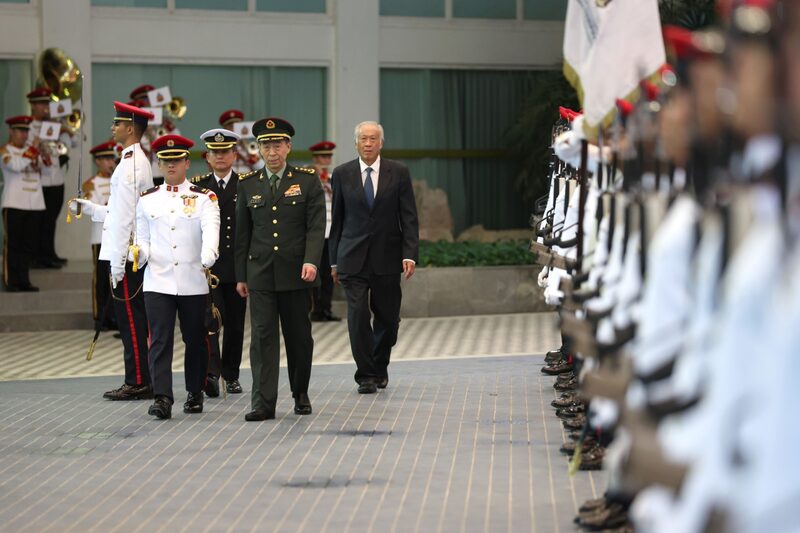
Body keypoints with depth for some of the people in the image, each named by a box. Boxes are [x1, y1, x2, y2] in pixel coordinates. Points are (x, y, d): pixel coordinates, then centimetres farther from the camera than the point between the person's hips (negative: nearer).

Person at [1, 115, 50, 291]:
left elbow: (46, 164, 6)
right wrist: (33, 149, -19)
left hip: (34, 204, 6)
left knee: (29, 245, 7)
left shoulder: (31, 150, 16)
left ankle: (24, 280, 13)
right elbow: (16, 165, -20)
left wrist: (43, 152, -12)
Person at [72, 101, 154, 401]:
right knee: (133, 321, 12)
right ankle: (138, 382, 17)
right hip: (133, 254, 10)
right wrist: (88, 208, 17)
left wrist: (117, 263, -19)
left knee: (131, 320, -6)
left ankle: (138, 384, -2)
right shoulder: (138, 160, 16)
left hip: (126, 255, -10)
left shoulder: (130, 164, -16)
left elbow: (125, 216, -19)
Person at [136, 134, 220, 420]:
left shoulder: (204, 198, 1)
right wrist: (139, 252, -12)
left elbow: (211, 230, -16)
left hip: (193, 283, -1)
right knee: (159, 340, -8)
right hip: (158, 282, 1)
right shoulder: (147, 200, 10)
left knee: (195, 340, 10)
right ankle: (162, 398, -12)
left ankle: (195, 393, 25)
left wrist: (207, 258, -35)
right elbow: (142, 240, 13)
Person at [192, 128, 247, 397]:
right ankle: (211, 374, -21)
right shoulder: (197, 186, 5)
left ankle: (231, 375, 20)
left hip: (237, 266, 2)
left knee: (235, 323, 8)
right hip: (207, 266, -1)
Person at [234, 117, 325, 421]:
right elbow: (242, 233, 11)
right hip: (260, 274, 1)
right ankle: (263, 403, -8)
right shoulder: (248, 185, 8)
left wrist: (311, 261, -20)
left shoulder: (307, 180, 2)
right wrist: (240, 276, 9)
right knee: (262, 336, -5)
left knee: (299, 336, 8)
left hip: (296, 273, -1)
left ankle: (301, 394, 24)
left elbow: (316, 225, -5)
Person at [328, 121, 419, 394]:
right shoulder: (342, 174, 3)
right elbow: (336, 218, 8)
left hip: (387, 257, 0)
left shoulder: (398, 173, 2)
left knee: (388, 319, 6)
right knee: (358, 317, -8)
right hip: (353, 257, 0)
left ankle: (379, 366, 30)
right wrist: (334, 260, 6)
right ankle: (366, 375, 2)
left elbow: (409, 217, 1)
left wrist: (409, 255, -9)